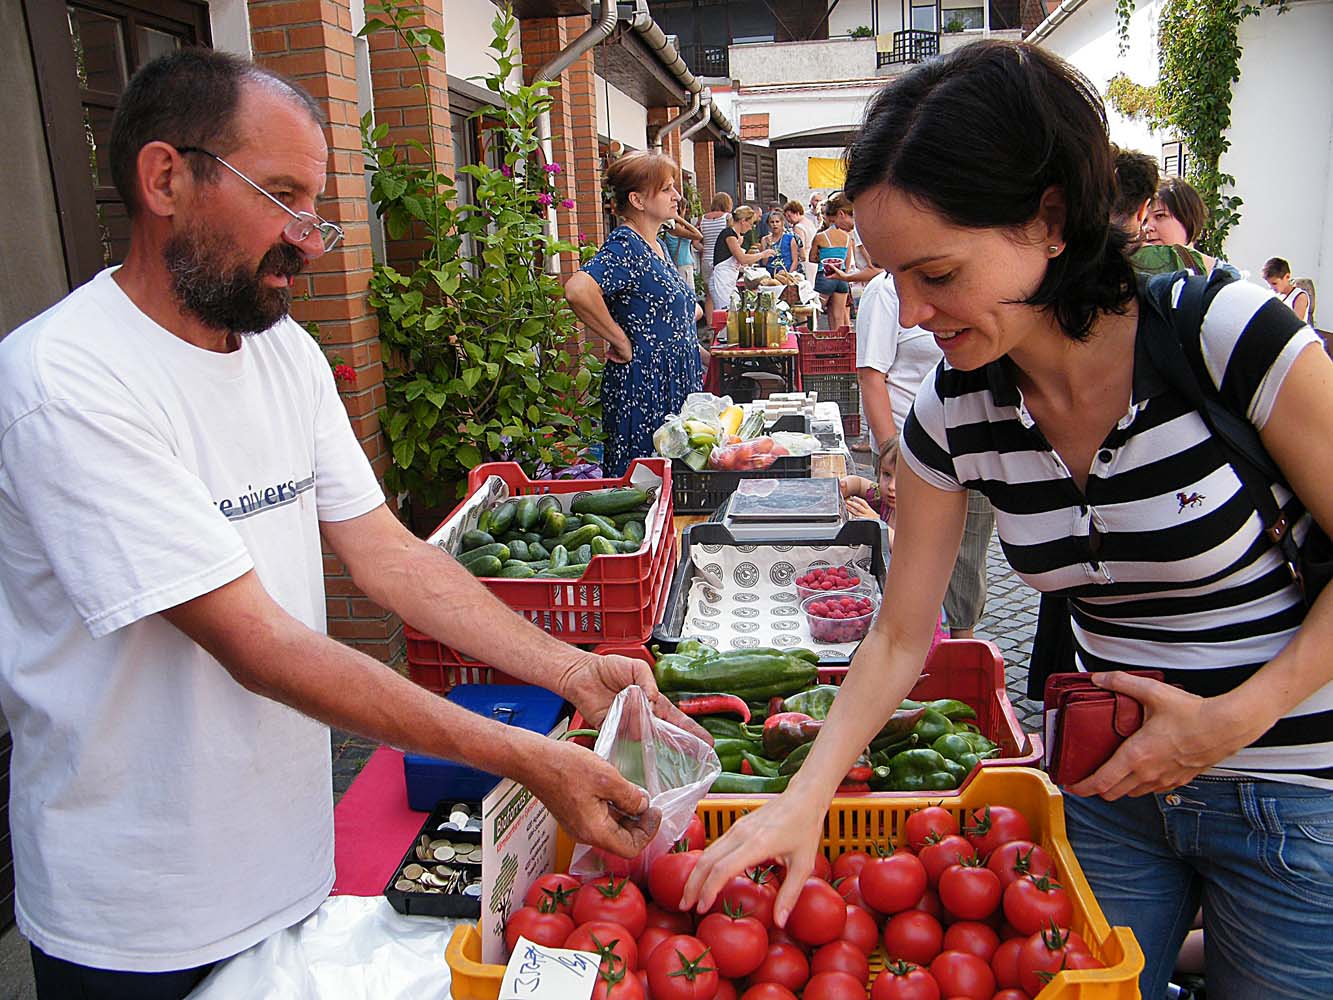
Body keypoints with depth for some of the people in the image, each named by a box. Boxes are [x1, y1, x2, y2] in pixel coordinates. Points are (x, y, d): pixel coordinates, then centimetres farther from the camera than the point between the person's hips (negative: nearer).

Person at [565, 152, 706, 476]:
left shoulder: (654, 245, 13)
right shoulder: (625, 245, -16)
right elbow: (578, 290, -34)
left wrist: (690, 347, 16)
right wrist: (621, 342, -23)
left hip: (675, 385, 9)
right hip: (644, 390, -9)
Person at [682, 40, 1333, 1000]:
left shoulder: (1226, 335, -22)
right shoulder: (952, 414, -10)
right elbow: (900, 638, -3)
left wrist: (1235, 718, -18)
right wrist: (803, 799, -12)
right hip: (1107, 779, 3)